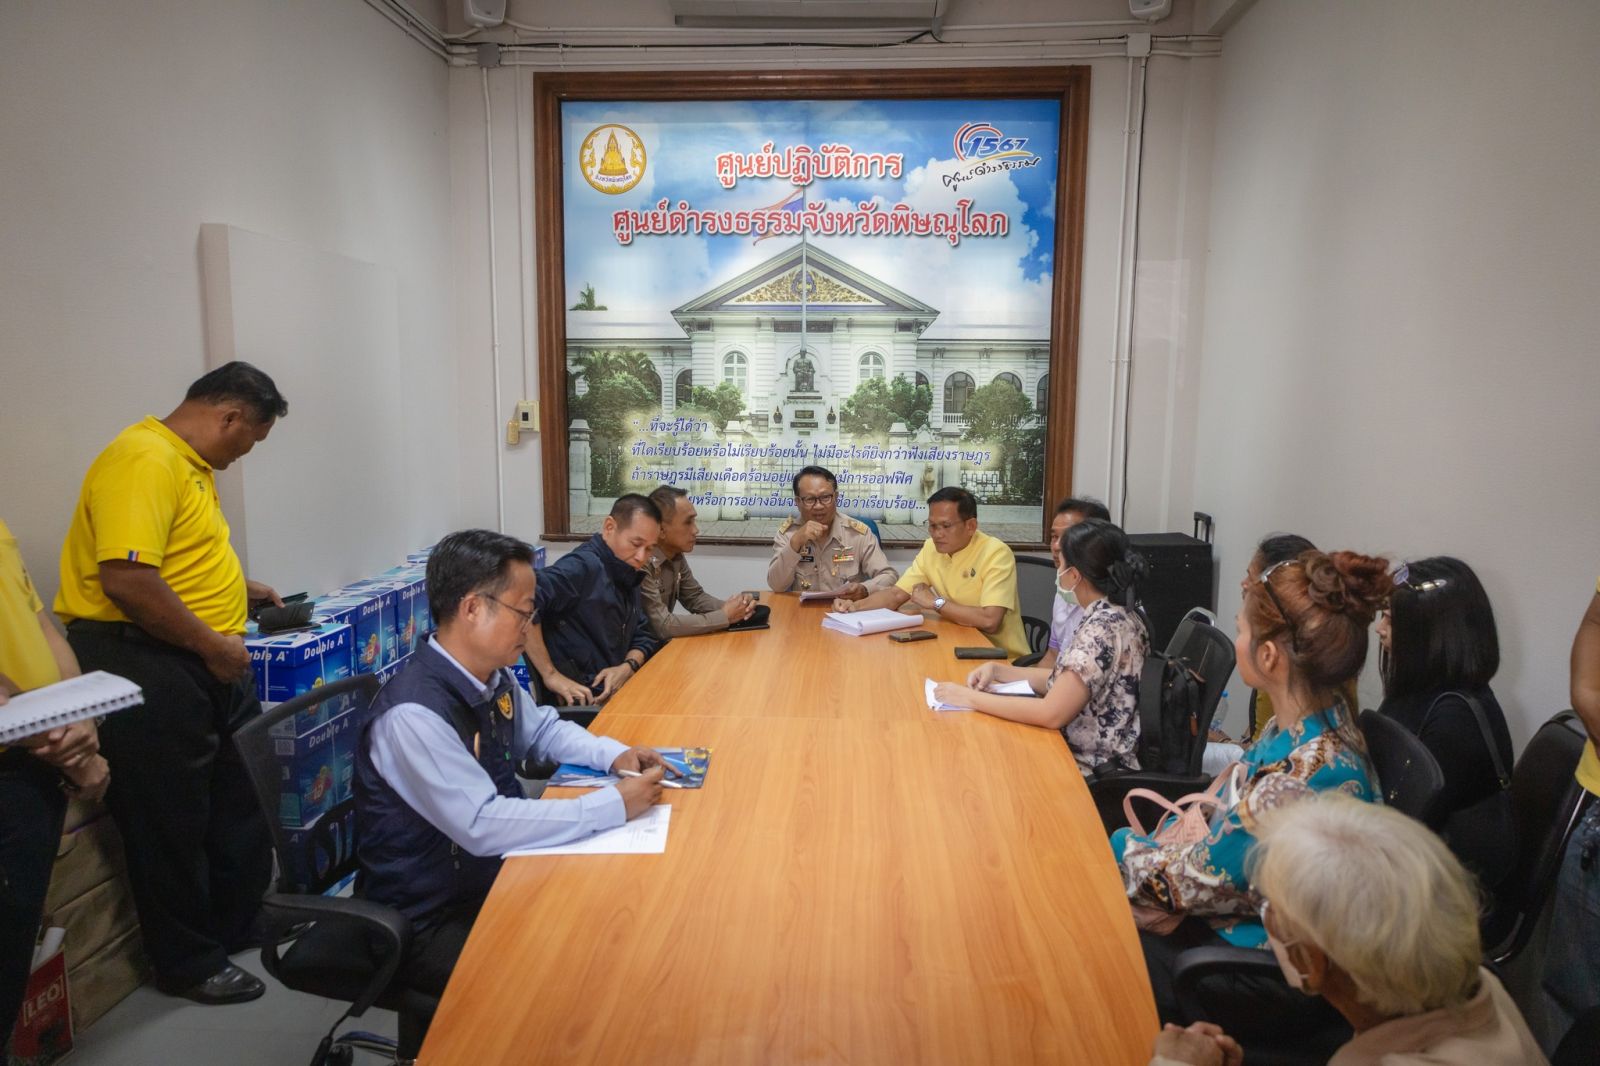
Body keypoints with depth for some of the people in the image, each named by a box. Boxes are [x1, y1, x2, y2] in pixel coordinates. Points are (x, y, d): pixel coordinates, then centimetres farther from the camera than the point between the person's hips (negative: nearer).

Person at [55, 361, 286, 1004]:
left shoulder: (191, 465, 14)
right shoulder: (145, 461, -20)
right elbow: (126, 579, -29)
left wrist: (237, 589, 26)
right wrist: (213, 644, -21)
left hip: (207, 661, 10)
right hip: (144, 667, -10)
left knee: (241, 800, 19)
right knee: (169, 819, 5)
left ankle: (241, 924, 37)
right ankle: (189, 964, 22)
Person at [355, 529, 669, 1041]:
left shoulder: (493, 677, -3)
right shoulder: (414, 714, -30)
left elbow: (543, 729, 15)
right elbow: (483, 827, -33)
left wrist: (614, 754, -4)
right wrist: (614, 805, -29)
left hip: (490, 874, 8)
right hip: (429, 921, -8)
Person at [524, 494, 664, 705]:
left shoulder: (628, 578, 13)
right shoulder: (582, 566, -16)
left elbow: (644, 636, 15)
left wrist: (628, 667, -7)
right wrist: (550, 675, -25)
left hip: (618, 692, 9)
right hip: (585, 701, -9)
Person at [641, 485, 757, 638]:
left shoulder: (676, 555, 1)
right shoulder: (641, 562, -24)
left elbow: (695, 597, 12)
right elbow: (662, 625, -26)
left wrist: (731, 607, -7)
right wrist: (725, 616, -19)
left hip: (661, 644, 7)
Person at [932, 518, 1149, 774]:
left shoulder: (1104, 627, -24)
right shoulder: (1110, 616, 5)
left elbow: (1052, 713, -28)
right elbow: (1061, 680, 14)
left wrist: (971, 698, -20)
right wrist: (997, 670, 3)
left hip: (1094, 773, -8)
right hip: (1084, 755, 8)